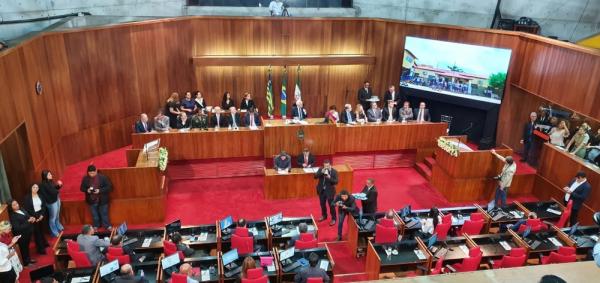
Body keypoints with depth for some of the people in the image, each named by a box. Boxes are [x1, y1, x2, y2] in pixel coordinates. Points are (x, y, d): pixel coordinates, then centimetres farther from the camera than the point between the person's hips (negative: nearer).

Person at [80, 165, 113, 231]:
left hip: (102, 200, -2)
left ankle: (107, 226, 27)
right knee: (94, 215, 19)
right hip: (91, 201, 3)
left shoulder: (103, 177, -14)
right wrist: (87, 190, -18)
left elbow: (109, 187, -13)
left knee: (104, 214, 12)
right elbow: (82, 188, 5)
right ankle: (96, 226, 38)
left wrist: (100, 190, -25)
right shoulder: (85, 178, -5)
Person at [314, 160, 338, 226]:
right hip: (321, 190, 4)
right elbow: (315, 176, -14)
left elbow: (336, 182, -17)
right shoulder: (320, 169, -4)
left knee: (331, 205, 2)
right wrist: (321, 172, -28)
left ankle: (333, 219, 17)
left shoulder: (334, 171, -13)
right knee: (322, 204, 20)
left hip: (330, 191, -4)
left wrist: (330, 178, -33)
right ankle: (324, 216, 41)